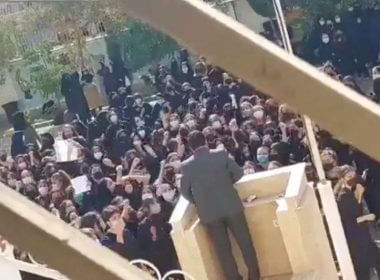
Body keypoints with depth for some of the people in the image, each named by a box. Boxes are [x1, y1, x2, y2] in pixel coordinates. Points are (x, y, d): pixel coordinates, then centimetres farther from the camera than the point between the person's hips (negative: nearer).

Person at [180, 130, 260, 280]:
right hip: (231, 206, 0)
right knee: (245, 242, 12)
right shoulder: (221, 154, -3)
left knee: (223, 249, 10)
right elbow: (239, 173, 5)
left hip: (209, 212, 0)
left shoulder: (186, 165, -3)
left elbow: (184, 191, 5)